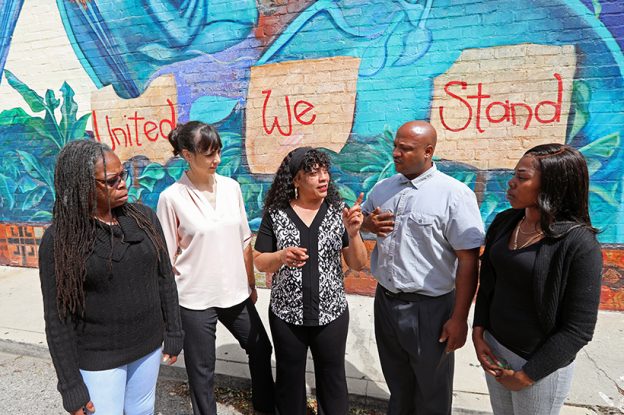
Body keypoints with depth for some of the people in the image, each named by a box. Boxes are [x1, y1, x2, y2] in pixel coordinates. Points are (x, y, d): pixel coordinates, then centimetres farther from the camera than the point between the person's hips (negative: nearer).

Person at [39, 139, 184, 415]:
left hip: (149, 346, 3)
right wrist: (71, 388, -7)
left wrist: (173, 334, 4)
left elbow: (164, 279, 1)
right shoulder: (58, 239, -15)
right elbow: (58, 318, -10)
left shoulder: (144, 217, -6)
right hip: (97, 359, -3)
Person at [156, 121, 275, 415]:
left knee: (261, 350, 22)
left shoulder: (231, 187, -1)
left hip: (236, 293, 5)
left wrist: (251, 285, 11)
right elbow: (167, 258, -8)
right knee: (201, 370, 13)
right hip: (195, 300, -5)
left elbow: (244, 241, 6)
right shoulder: (172, 197, -12)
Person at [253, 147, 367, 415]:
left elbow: (358, 264, -5)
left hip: (331, 313, 0)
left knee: (332, 377, 17)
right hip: (286, 314, 0)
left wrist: (353, 233, -23)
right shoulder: (275, 214, -7)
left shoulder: (338, 211, -6)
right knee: (289, 377, 19)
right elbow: (259, 262, -2)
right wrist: (282, 256, -23)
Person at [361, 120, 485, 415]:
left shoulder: (454, 194, -16)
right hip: (385, 300, 5)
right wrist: (371, 224, -5)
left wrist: (459, 318, -14)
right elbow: (362, 218, 19)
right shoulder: (383, 188, 3)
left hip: (428, 308, -5)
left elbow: (468, 260, -15)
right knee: (397, 382, 26)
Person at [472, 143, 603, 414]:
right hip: (494, 349, 5)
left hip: (541, 364, -5)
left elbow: (579, 329, -17)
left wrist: (527, 375, -12)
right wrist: (478, 333, -2)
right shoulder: (504, 222, -4)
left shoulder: (579, 245, -21)